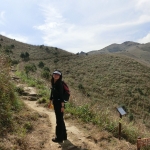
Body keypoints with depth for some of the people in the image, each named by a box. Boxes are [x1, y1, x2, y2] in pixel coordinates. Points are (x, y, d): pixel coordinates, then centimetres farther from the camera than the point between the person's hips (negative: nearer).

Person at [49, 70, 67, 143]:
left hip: (59, 103, -9)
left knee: (59, 120, 2)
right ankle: (63, 136, 33)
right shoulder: (53, 83, 6)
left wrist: (62, 106, -22)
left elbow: (61, 95, -21)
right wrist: (50, 101, 22)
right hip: (55, 103, 9)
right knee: (60, 120, 18)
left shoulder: (59, 84, -18)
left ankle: (59, 138, 16)